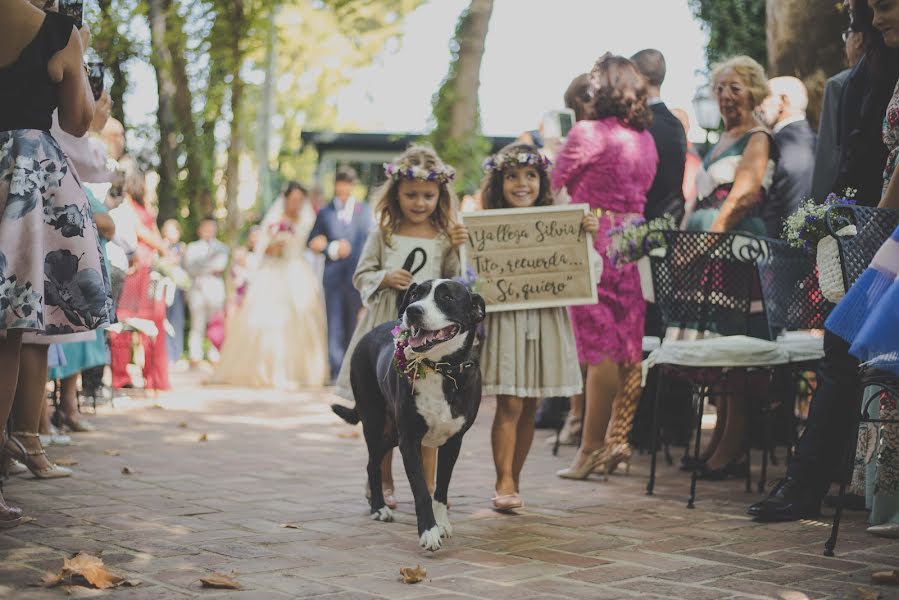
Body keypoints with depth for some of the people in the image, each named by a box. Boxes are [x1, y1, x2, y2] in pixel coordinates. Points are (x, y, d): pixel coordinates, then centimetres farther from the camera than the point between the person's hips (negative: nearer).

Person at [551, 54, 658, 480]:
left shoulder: (587, 133, -10)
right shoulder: (646, 138, 11)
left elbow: (556, 183, -3)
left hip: (596, 245, -7)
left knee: (601, 349, -5)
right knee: (629, 346, 9)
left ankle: (591, 449, 0)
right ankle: (616, 439, 15)